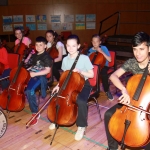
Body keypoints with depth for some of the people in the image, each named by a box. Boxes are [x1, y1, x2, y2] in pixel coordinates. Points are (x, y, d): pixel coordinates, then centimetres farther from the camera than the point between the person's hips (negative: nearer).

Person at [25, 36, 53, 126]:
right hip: (33, 75, 8)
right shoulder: (35, 55, 17)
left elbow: (47, 70, -14)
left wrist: (35, 74, -20)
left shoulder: (46, 56, -6)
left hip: (41, 77, -8)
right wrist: (29, 69, 8)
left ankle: (35, 113, -18)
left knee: (29, 90, -30)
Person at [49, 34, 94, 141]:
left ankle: (81, 126, -7)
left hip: (83, 84, -5)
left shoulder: (85, 58, -14)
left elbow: (91, 75, -9)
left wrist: (80, 72, -26)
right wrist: (59, 85, -6)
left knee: (81, 101, -33)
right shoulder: (65, 59, 1)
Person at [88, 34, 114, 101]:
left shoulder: (103, 48, -5)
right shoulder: (90, 50, 4)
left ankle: (107, 91, -15)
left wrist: (101, 52, -19)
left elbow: (109, 59, -13)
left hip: (103, 66, -3)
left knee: (103, 73, -38)